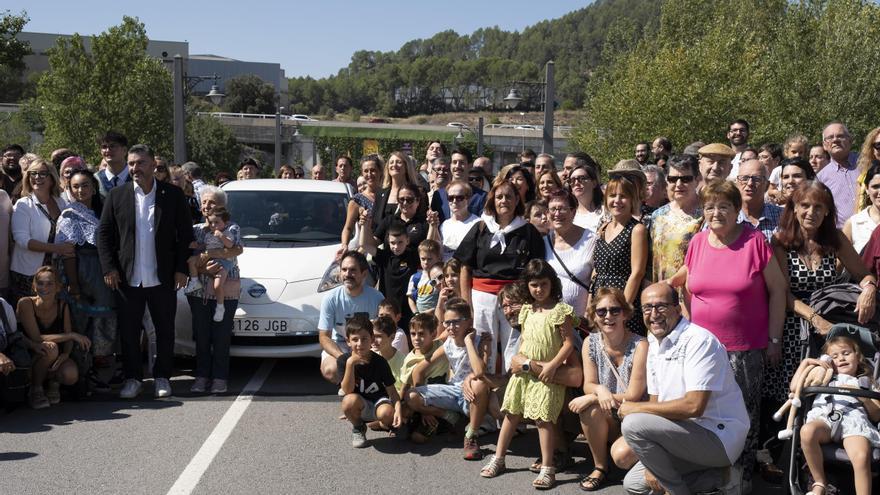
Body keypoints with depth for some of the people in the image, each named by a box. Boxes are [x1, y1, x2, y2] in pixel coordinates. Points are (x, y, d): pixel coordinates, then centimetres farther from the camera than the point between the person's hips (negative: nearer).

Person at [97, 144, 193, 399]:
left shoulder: (173, 195, 0)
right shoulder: (117, 196, 3)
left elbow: (186, 234, 2)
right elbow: (104, 233, 5)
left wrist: (181, 269, -3)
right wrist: (108, 268, -3)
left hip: (162, 279, -1)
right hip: (127, 279, 1)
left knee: (165, 330, 8)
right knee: (129, 331, 6)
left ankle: (162, 376, 22)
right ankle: (132, 378, 19)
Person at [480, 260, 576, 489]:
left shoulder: (560, 310, -10)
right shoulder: (527, 310, 10)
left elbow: (569, 343, -12)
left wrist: (553, 365, -20)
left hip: (546, 374, -7)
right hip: (524, 372, 7)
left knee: (543, 418, -10)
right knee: (511, 414, 11)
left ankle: (547, 469, -4)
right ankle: (498, 458, 22)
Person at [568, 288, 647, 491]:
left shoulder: (640, 345, -19)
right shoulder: (591, 343, -3)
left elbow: (633, 395, -19)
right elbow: (588, 385, -2)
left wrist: (592, 397, -24)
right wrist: (600, 390, -27)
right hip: (611, 422, 5)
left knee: (621, 455, -30)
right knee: (591, 409, -27)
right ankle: (600, 467, -6)